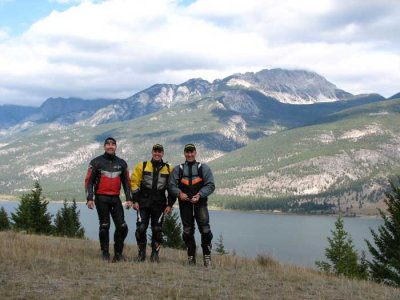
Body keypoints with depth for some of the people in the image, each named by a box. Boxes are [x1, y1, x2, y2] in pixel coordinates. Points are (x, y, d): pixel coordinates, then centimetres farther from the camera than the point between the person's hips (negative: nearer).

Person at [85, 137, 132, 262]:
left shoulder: (122, 163, 12)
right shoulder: (96, 162, 1)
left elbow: (126, 182, 15)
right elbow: (89, 181, 0)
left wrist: (129, 198, 5)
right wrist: (89, 198, -10)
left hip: (115, 198, 3)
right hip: (101, 198, -3)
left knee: (122, 227, -4)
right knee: (104, 227, 0)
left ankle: (118, 253, 7)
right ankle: (105, 254, 10)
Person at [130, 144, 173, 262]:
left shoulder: (168, 169, 7)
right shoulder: (142, 166, 4)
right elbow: (134, 183, 2)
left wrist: (170, 205, 3)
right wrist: (135, 201, -4)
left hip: (159, 205, 1)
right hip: (143, 204, -1)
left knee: (157, 230, 2)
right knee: (141, 228, -5)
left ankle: (155, 254, 13)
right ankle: (141, 254, 9)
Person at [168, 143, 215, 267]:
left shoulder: (203, 168, 9)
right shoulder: (178, 169, 15)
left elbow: (210, 185, 1)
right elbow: (171, 185, 7)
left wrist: (199, 194, -13)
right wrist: (179, 193, -13)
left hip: (200, 202, -2)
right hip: (184, 203, 2)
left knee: (205, 229, -12)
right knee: (187, 231, 5)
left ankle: (207, 256, 0)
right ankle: (191, 257, 15)